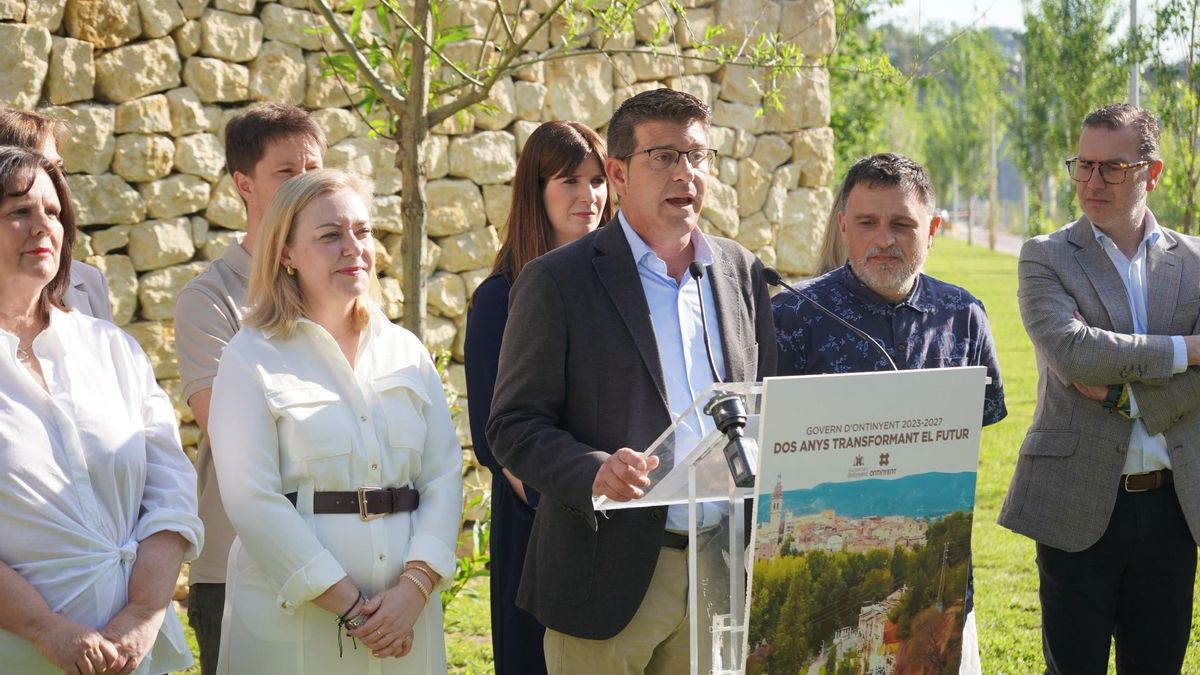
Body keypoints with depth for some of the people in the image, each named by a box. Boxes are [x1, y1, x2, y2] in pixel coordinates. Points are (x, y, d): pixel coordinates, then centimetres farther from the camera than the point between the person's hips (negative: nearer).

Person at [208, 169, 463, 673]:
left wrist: (415, 586, -11)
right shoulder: (251, 359, -3)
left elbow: (443, 475, 4)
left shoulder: (406, 352, 10)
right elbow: (252, 499, -11)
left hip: (406, 614, 4)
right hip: (295, 622, -4)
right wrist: (349, 605, -15)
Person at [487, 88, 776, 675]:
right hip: (612, 576, -4)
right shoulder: (557, 281, -3)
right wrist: (594, 472, -24)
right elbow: (514, 426, -6)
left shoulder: (742, 273, 11)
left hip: (724, 573, 4)